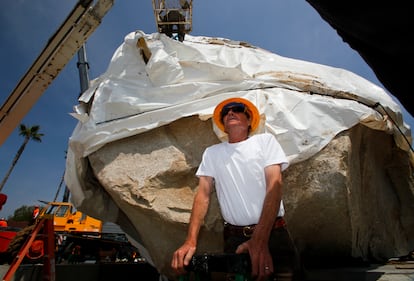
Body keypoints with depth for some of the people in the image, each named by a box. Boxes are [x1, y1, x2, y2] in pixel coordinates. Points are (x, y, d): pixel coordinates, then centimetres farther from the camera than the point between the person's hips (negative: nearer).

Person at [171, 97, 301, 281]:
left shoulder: (265, 140, 2)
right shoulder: (211, 153, 9)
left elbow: (274, 185, -9)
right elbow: (203, 195, 3)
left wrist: (260, 240, -21)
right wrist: (191, 241, -12)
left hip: (273, 233, -1)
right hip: (234, 238, 2)